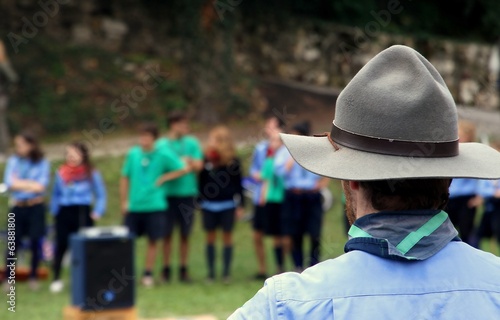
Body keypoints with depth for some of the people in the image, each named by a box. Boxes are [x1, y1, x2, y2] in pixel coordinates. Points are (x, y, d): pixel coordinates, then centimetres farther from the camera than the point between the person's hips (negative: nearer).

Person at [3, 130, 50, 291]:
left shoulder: (42, 163, -2)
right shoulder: (13, 161, 3)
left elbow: (41, 186, -12)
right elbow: (9, 184, -6)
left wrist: (19, 183, -10)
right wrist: (30, 184, -11)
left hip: (36, 207, -1)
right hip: (18, 208, 1)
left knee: (35, 243, 3)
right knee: (13, 244, 0)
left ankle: (34, 277, 16)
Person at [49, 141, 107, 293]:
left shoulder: (91, 173, -1)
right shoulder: (61, 172, 4)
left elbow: (101, 194, 4)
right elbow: (55, 194, 13)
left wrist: (97, 212, -5)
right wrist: (54, 210, 4)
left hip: (83, 212, -2)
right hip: (64, 212, 2)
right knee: (61, 245, 2)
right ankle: (56, 279, 10)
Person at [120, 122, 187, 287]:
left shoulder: (163, 155, -4)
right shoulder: (133, 154, 2)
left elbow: (184, 169, -1)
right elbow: (125, 178, 10)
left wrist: (163, 178, -5)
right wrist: (124, 201, 6)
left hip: (154, 206, -1)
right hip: (134, 206, 1)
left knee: (152, 241, 6)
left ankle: (148, 274, 17)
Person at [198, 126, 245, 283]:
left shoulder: (233, 161, -3)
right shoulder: (206, 160, 1)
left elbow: (238, 183, 2)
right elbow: (201, 182, 7)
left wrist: (240, 205, 0)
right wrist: (200, 202, 5)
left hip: (227, 204, -2)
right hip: (209, 205, 2)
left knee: (227, 237, 4)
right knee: (210, 237, 6)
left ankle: (226, 272, 9)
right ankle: (211, 272, 12)